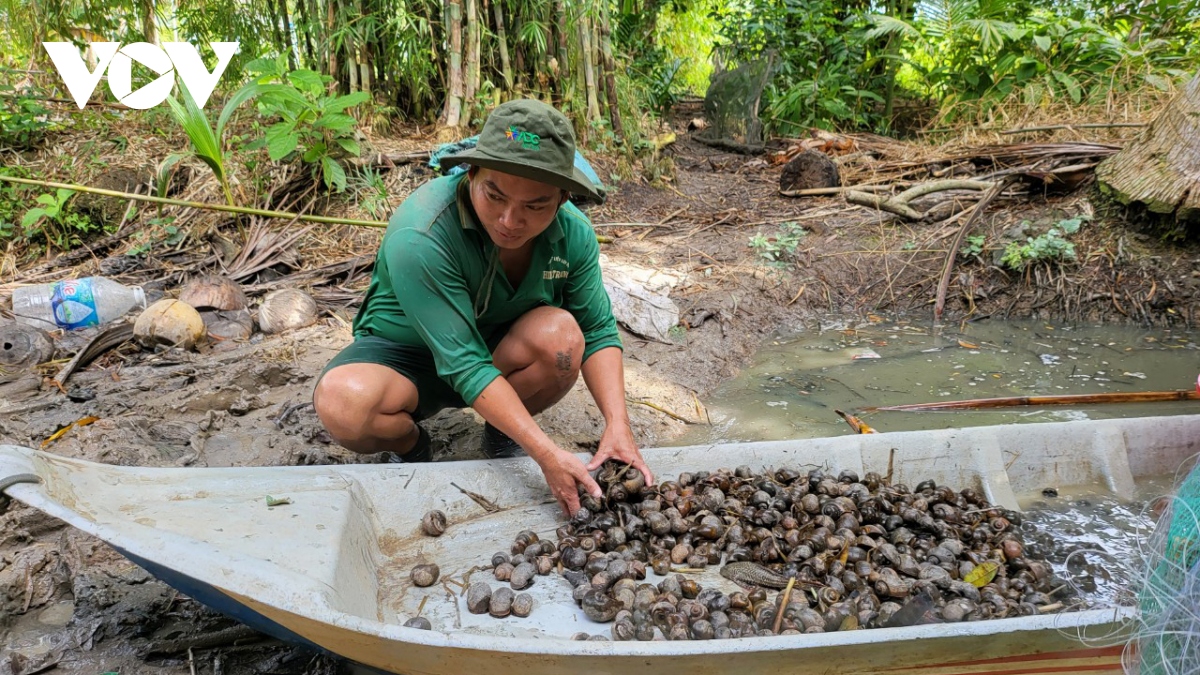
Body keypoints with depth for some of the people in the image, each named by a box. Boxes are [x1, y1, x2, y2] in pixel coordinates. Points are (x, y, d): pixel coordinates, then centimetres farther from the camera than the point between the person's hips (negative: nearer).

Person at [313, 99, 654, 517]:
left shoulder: (573, 232, -16)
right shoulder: (419, 236, -33)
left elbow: (599, 331, -10)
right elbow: (465, 363, -35)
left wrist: (617, 424, -27)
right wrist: (547, 454, -41)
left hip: (502, 352, 4)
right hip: (409, 357, -3)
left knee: (561, 333, -30)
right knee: (344, 402, -37)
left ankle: (501, 436, 1)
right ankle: (410, 445, 1)